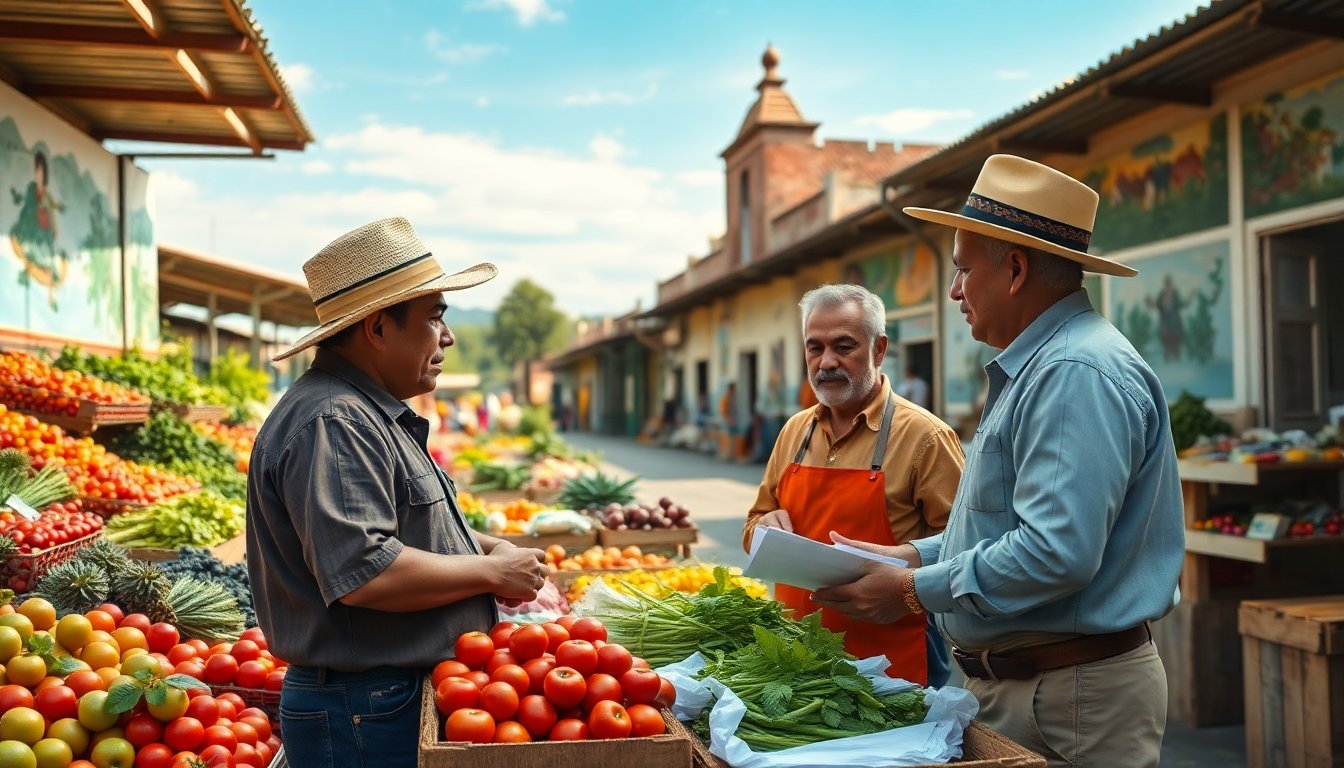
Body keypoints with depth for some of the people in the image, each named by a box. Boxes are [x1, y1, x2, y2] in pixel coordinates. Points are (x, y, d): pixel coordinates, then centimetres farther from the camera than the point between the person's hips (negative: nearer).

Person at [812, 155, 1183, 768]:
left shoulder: (1078, 374, -22)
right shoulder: (1034, 368, 14)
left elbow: (1057, 552, -30)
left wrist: (916, 591, -19)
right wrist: (918, 555, 9)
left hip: (1073, 700, -10)